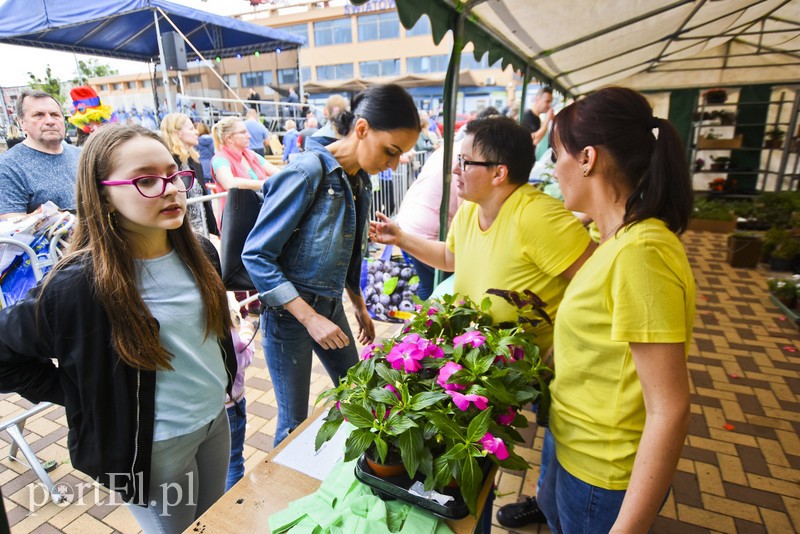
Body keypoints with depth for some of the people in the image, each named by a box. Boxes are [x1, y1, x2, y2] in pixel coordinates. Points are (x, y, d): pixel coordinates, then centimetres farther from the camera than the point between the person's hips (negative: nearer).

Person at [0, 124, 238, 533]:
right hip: (154, 446, -5)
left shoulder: (198, 253, -7)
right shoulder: (79, 284, -25)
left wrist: (223, 380, 10)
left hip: (216, 417, 6)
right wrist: (85, 398, -10)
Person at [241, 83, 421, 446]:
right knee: (294, 421, 6)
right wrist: (310, 318, -23)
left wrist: (359, 307, 17)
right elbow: (256, 256, -20)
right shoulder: (306, 173, -21)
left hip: (330, 305, 8)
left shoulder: (360, 180, 3)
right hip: (288, 311, -7)